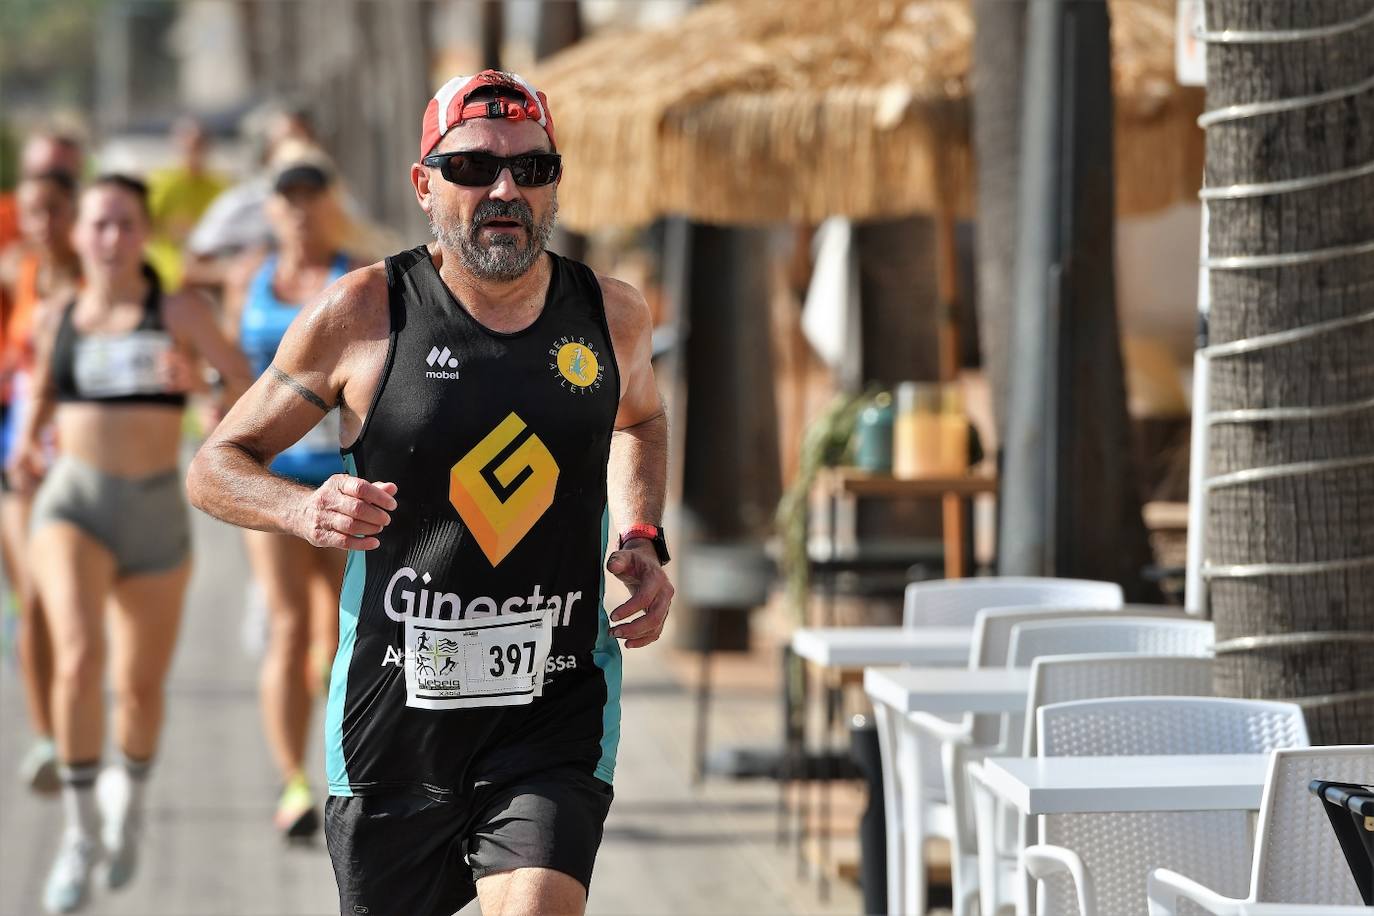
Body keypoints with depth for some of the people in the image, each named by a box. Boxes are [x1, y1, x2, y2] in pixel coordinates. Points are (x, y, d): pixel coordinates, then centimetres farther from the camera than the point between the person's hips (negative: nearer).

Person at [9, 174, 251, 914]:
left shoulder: (178, 313, -3)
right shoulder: (59, 319, 6)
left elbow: (246, 386, -10)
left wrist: (192, 373, -28)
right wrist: (26, 446, 8)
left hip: (156, 511, 0)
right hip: (72, 501, 0)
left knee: (142, 684, 10)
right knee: (78, 655, -23)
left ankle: (129, 794, 43)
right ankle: (81, 831, -12)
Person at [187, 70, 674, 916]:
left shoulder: (612, 315, 2)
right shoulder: (363, 314, -6)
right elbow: (215, 467, 1)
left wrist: (643, 543, 8)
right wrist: (305, 510, -20)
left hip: (557, 712, 1)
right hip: (394, 708, 0)